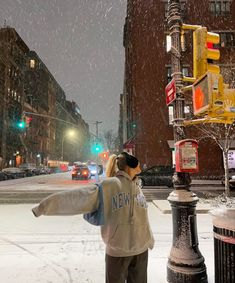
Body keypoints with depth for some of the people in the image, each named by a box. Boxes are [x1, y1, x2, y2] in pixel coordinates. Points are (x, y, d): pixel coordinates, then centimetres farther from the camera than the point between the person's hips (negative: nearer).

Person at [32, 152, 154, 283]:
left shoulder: (137, 187, 3)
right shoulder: (109, 186, -17)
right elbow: (78, 197, -24)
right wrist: (45, 206, -28)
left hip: (141, 250, 6)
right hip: (117, 250, -5)